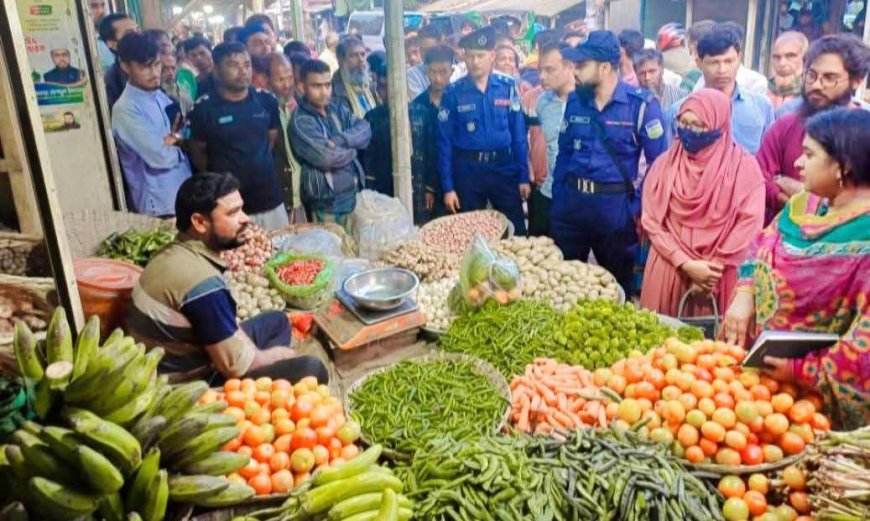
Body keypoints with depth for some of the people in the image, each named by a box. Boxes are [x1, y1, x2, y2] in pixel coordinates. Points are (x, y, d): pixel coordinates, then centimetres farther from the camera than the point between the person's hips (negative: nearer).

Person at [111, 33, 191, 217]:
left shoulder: (161, 96, 9)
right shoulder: (125, 110, -15)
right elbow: (161, 156, -22)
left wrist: (173, 138, -8)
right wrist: (179, 139, -3)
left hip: (186, 196, 7)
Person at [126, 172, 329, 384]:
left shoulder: (179, 252, 1)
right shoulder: (201, 281, -29)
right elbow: (236, 365, -24)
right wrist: (285, 355, -7)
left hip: (183, 362, 10)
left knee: (277, 321, 19)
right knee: (311, 368, -19)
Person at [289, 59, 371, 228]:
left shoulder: (338, 107, 8)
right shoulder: (300, 121, -14)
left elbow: (365, 130, -4)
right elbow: (327, 157, -24)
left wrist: (340, 140, -20)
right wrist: (352, 147, -6)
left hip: (355, 193, 6)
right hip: (326, 202, -6)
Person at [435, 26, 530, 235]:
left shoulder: (508, 87, -1)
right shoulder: (453, 92, -4)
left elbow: (519, 135, 2)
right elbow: (444, 142, -2)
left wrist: (524, 176, -1)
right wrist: (448, 186, -5)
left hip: (504, 167, 1)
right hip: (467, 170, 0)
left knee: (516, 232, 7)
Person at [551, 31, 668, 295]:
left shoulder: (641, 104, -10)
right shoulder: (574, 100, 5)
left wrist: (642, 207, -11)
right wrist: (557, 200, 8)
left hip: (616, 208, -4)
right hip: (570, 203, 4)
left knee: (618, 287, 13)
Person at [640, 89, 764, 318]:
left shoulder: (744, 166, -2)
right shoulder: (665, 163, 3)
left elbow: (750, 223, -6)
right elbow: (652, 221, -1)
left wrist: (714, 266, -9)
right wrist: (686, 263, -10)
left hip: (719, 274, -2)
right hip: (668, 269, 2)